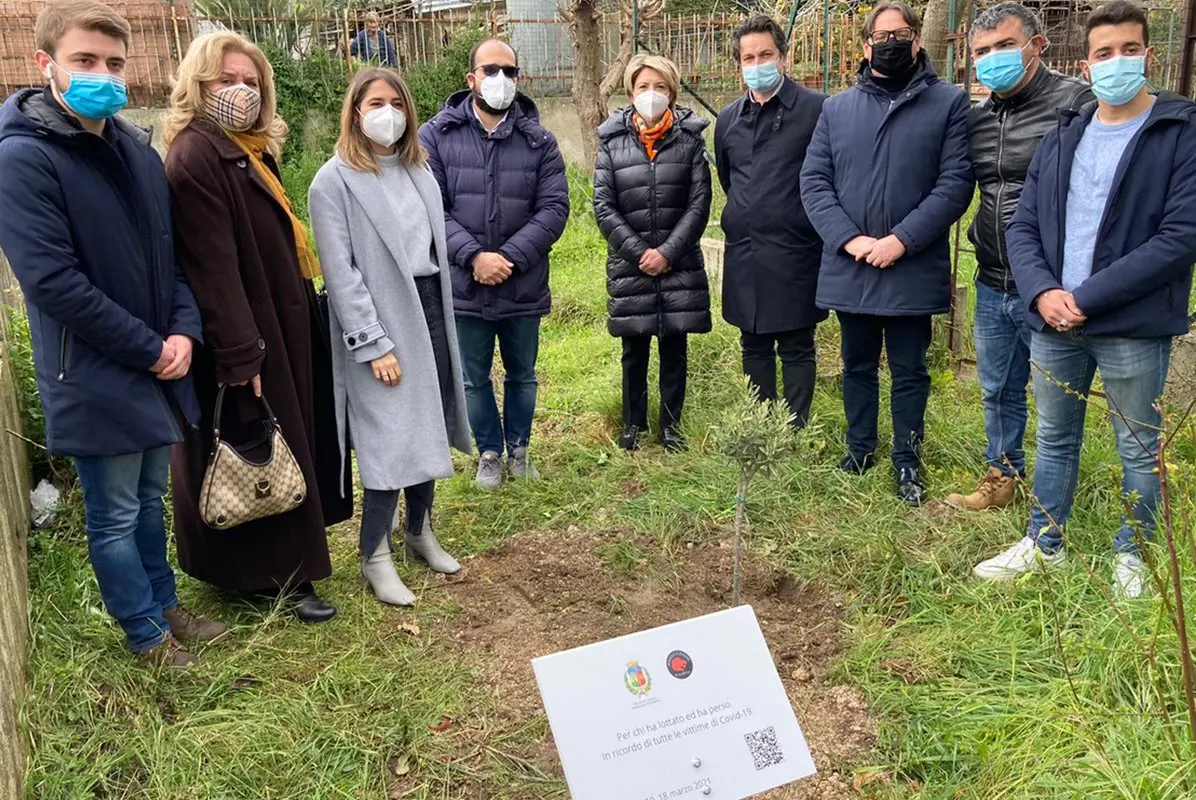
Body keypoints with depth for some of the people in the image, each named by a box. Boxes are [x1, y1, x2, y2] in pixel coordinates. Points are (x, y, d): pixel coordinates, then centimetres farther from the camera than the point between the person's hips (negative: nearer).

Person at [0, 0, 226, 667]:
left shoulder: (139, 150, 6)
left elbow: (172, 252, 11)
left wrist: (184, 333, -6)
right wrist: (152, 349, -17)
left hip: (160, 367, 6)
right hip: (95, 379, -6)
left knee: (149, 499, 21)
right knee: (114, 517, 10)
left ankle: (164, 604, 38)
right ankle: (146, 633, 27)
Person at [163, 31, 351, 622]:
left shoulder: (249, 150, 13)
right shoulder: (195, 156, -18)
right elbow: (211, 266, -24)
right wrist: (240, 356, -27)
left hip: (279, 327, 10)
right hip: (246, 337, -10)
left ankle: (275, 563, 32)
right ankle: (279, 576, 14)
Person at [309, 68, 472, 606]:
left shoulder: (418, 170, 10)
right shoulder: (334, 182, -9)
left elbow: (436, 245, 13)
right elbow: (341, 272, -13)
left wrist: (440, 312, 9)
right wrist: (373, 345, -15)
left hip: (429, 311, 6)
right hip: (382, 323, -6)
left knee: (428, 427, 11)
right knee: (390, 437, -3)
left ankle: (420, 531, 29)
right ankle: (374, 557, 11)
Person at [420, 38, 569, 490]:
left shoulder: (539, 141, -2)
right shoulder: (437, 136, -5)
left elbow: (554, 208, -8)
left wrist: (509, 258, -18)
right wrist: (473, 256, -21)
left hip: (524, 287, 1)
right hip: (463, 286, -1)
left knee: (522, 376, 17)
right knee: (474, 379, 13)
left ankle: (518, 448, 38)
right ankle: (490, 452, 34)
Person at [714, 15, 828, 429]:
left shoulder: (816, 109, -7)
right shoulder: (728, 118, 9)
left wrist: (796, 218, 1)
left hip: (795, 251, -5)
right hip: (743, 252, 5)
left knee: (796, 347, 3)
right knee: (754, 345, 13)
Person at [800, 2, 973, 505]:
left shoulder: (949, 104, -1)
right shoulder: (836, 108, 8)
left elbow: (955, 183, -9)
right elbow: (813, 180, 1)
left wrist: (902, 240, -18)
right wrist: (849, 238, -13)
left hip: (913, 270, -3)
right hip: (849, 268, 3)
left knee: (908, 371, 9)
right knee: (857, 366, 16)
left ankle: (907, 460, 25)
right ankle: (860, 449, 33)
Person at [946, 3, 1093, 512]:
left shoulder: (1074, 102, -11)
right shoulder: (977, 119, 9)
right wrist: (980, 238, 8)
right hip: (993, 287, 6)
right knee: (998, 391, 18)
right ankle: (1002, 479, 35)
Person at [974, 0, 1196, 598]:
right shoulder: (1061, 140, 10)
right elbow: (1022, 227, 7)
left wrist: (1087, 297, -18)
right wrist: (1042, 291, -12)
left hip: (1133, 328, -4)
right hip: (1054, 323, 5)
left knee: (1139, 450, 9)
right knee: (1055, 440, 17)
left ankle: (1131, 554, 29)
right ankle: (1043, 546, 32)